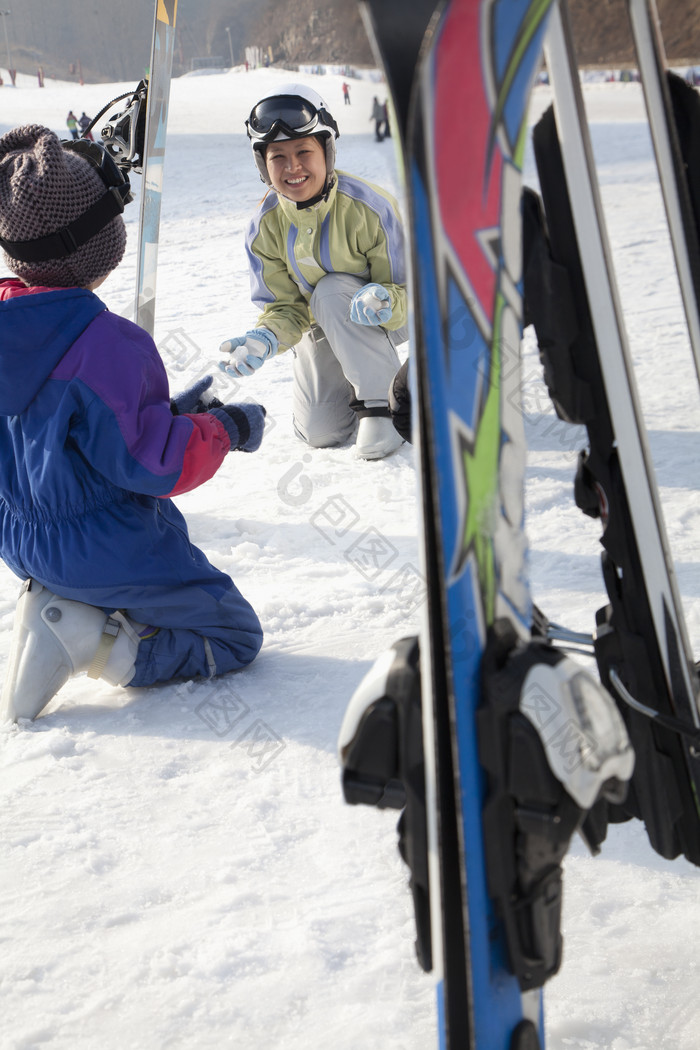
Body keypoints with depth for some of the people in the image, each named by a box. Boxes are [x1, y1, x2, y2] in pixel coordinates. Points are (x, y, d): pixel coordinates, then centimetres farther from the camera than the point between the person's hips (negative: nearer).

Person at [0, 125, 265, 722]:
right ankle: (103, 648, -10)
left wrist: (168, 413, 9)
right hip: (109, 550, -8)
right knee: (236, 638, 11)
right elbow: (152, 465, -25)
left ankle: (58, 612, 7)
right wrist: (224, 429, -7)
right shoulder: (104, 343, -28)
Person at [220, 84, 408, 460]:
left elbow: (406, 291, -24)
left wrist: (385, 301, -49)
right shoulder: (265, 227, -16)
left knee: (332, 291, -35)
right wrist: (265, 338, -33)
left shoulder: (369, 208, -29)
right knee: (320, 433, -6)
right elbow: (285, 307, -10)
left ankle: (381, 404, -22)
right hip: (322, 327, 4)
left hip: (389, 319, -4)